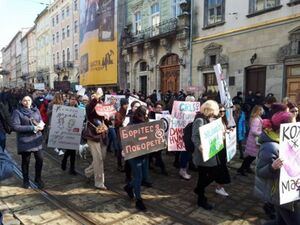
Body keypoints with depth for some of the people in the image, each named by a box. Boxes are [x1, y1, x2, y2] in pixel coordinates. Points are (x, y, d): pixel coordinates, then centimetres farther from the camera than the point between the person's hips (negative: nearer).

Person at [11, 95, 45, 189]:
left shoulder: (35, 110, 8)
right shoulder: (17, 112, -7)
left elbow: (41, 121, 12)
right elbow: (15, 126, -15)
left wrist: (40, 125, -13)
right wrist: (32, 128, -20)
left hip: (37, 139, 3)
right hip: (25, 140, -3)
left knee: (39, 159, 4)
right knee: (25, 161, 9)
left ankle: (38, 178, 26)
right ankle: (26, 180, 31)